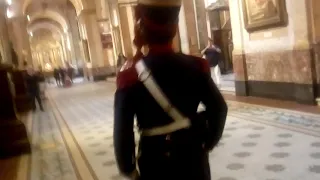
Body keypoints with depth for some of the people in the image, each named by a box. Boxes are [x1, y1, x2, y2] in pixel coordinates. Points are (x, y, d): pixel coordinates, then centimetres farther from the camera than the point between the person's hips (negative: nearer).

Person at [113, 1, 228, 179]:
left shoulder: (131, 74, -16)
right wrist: (208, 142, 11)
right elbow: (219, 108, -4)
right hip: (192, 157, 3)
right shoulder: (196, 65, -7)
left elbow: (122, 130, -15)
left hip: (155, 163, -2)